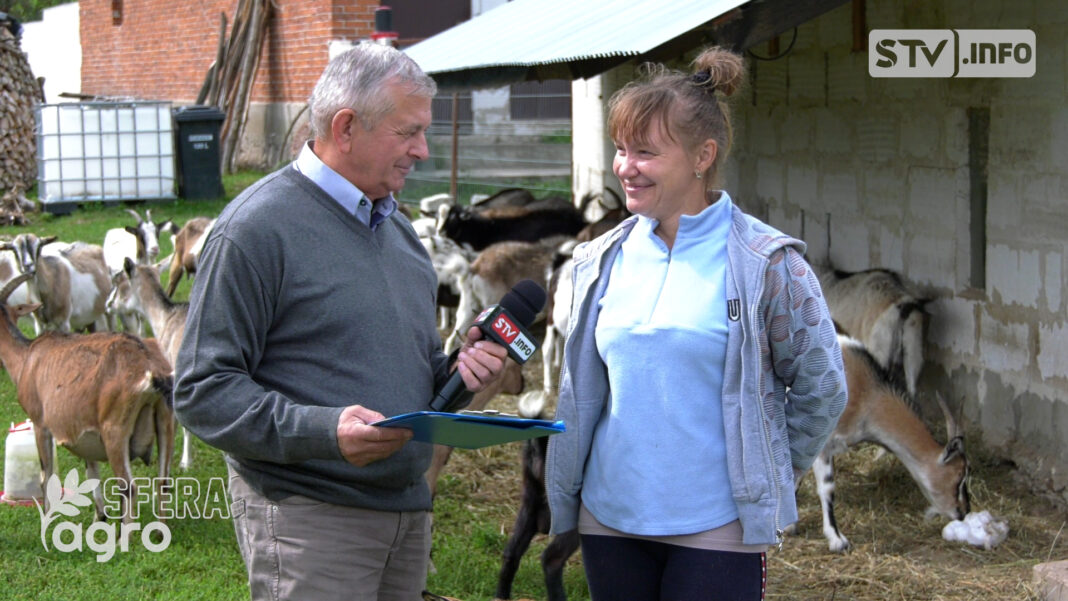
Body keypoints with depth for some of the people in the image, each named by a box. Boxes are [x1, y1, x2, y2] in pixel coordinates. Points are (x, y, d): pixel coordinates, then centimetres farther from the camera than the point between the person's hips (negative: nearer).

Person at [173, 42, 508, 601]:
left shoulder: (397, 227, 15)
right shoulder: (255, 228, -12)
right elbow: (203, 391, -16)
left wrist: (454, 371, 3)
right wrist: (322, 431, -27)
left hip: (407, 509, 8)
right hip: (307, 514, -8)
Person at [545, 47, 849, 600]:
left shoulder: (766, 263, -9)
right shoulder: (602, 261, 6)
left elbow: (821, 388, -1)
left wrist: (763, 476, 4)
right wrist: (567, 490, 14)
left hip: (718, 529, -5)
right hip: (609, 516, 5)